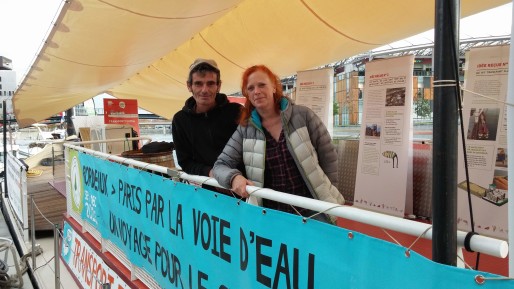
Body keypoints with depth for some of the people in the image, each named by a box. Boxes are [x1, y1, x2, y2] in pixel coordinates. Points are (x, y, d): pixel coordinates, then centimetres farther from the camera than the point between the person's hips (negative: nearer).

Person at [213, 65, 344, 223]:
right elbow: (221, 164, 0)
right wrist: (234, 177, -23)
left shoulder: (303, 116, -6)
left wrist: (328, 198, 1)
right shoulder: (245, 129, 0)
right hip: (271, 215, 2)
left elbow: (328, 157, 1)